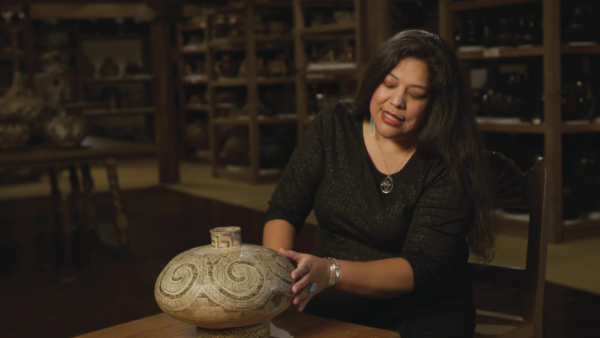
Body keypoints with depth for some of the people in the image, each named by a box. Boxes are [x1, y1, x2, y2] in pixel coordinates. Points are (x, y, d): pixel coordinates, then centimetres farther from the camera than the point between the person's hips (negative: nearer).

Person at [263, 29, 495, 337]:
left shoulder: (447, 168, -11)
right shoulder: (332, 127, 0)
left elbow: (421, 269, -17)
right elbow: (283, 212, 2)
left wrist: (330, 272, -32)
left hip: (424, 313, -1)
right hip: (331, 311, 1)